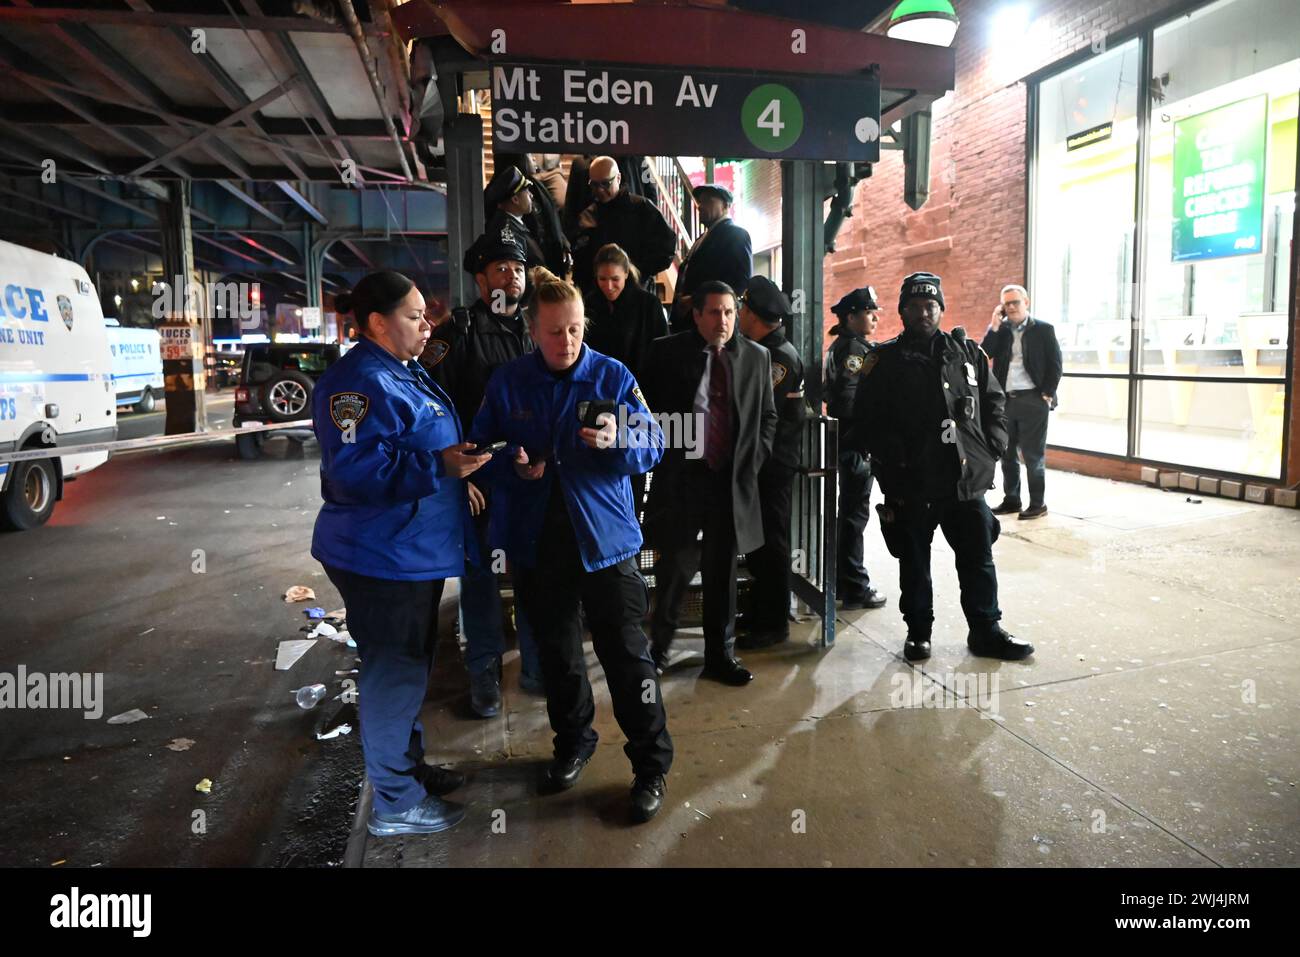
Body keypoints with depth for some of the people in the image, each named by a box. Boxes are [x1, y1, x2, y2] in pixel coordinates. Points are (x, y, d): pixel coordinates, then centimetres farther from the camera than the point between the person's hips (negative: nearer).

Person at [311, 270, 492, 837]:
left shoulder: (406, 375, 14)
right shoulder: (359, 383, -19)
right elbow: (354, 469, -29)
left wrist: (462, 472, 15)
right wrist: (438, 466, -30)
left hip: (415, 552, 11)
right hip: (382, 558, -11)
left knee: (409, 666, 21)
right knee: (394, 673, 0)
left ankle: (409, 765, 39)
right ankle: (396, 803, 15)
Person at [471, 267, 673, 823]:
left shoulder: (612, 376, -3)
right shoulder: (506, 383, 3)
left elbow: (654, 446, -4)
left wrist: (617, 441, -25)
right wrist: (513, 464, -14)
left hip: (604, 536, -2)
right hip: (535, 540, 3)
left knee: (626, 652, -1)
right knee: (555, 650, 17)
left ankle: (651, 764, 15)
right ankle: (573, 741, 40)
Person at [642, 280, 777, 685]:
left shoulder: (757, 356, 8)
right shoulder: (667, 352, 0)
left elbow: (768, 415, 15)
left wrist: (754, 459, 5)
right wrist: (661, 452, -2)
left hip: (734, 480, 3)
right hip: (681, 476, -2)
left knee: (722, 571, 10)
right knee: (677, 565, -1)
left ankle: (720, 656, 23)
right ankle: (660, 644, 22)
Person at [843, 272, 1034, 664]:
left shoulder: (967, 353, 9)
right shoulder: (884, 361, 0)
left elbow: (993, 401, 15)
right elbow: (865, 420, -2)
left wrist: (992, 446, 4)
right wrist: (890, 455, -11)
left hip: (966, 480, 3)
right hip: (910, 484, -2)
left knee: (978, 560, 11)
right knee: (914, 564, 10)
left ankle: (986, 630, 26)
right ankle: (918, 632, 25)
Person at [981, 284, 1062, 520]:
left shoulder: (1043, 329, 1)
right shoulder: (1000, 330, 10)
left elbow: (1055, 364, -2)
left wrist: (1047, 394, -9)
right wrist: (994, 326, -8)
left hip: (1032, 400, -4)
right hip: (1005, 400, 4)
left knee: (1033, 454, -1)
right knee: (1007, 453, 11)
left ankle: (1037, 504, 7)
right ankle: (1011, 500, 21)